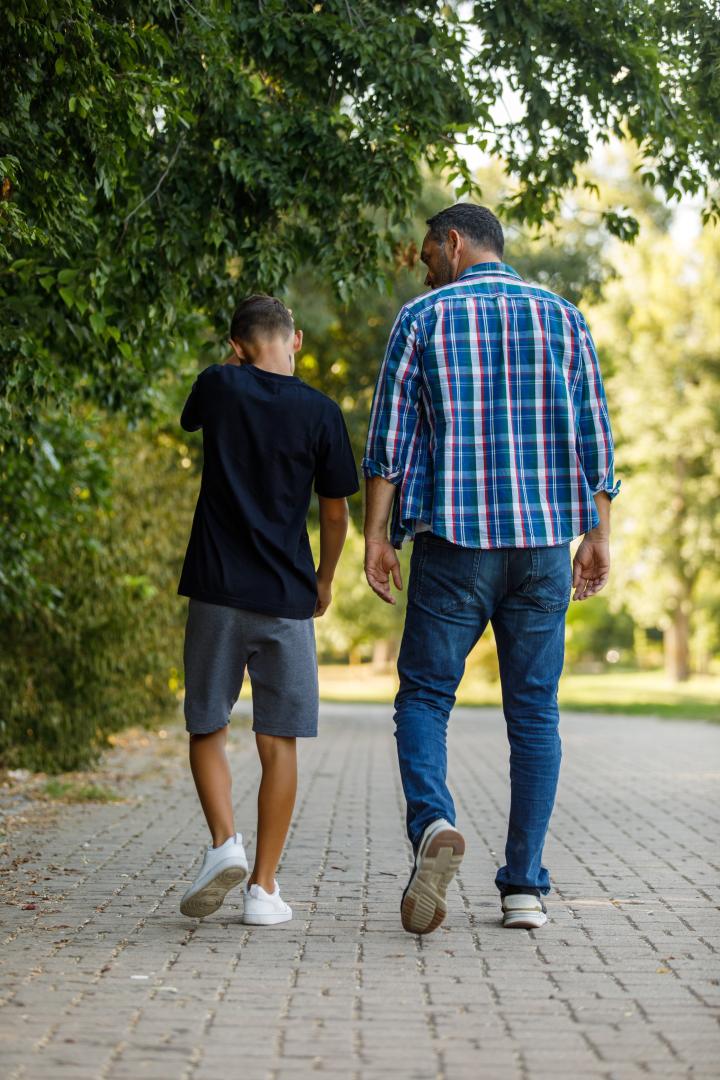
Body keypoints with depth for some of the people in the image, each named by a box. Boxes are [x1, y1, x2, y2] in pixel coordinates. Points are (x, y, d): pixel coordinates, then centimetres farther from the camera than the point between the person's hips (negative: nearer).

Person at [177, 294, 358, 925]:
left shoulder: (219, 388, 0)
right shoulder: (321, 413, -2)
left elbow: (190, 418, 24)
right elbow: (335, 513, 3)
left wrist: (231, 368, 31)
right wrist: (325, 579, 18)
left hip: (217, 591, 0)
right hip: (287, 598, 0)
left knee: (207, 730, 12)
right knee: (278, 742, 5)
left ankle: (224, 843, -9)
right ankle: (264, 885, 5)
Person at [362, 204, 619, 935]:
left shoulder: (423, 318, 2)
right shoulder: (562, 318, 9)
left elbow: (390, 435, -3)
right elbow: (593, 435, 5)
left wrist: (376, 534, 0)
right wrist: (598, 535, 8)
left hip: (453, 541, -2)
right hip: (544, 543, 2)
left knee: (424, 696, 6)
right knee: (534, 714, 7)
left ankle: (432, 824, -21)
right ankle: (524, 886, 7)